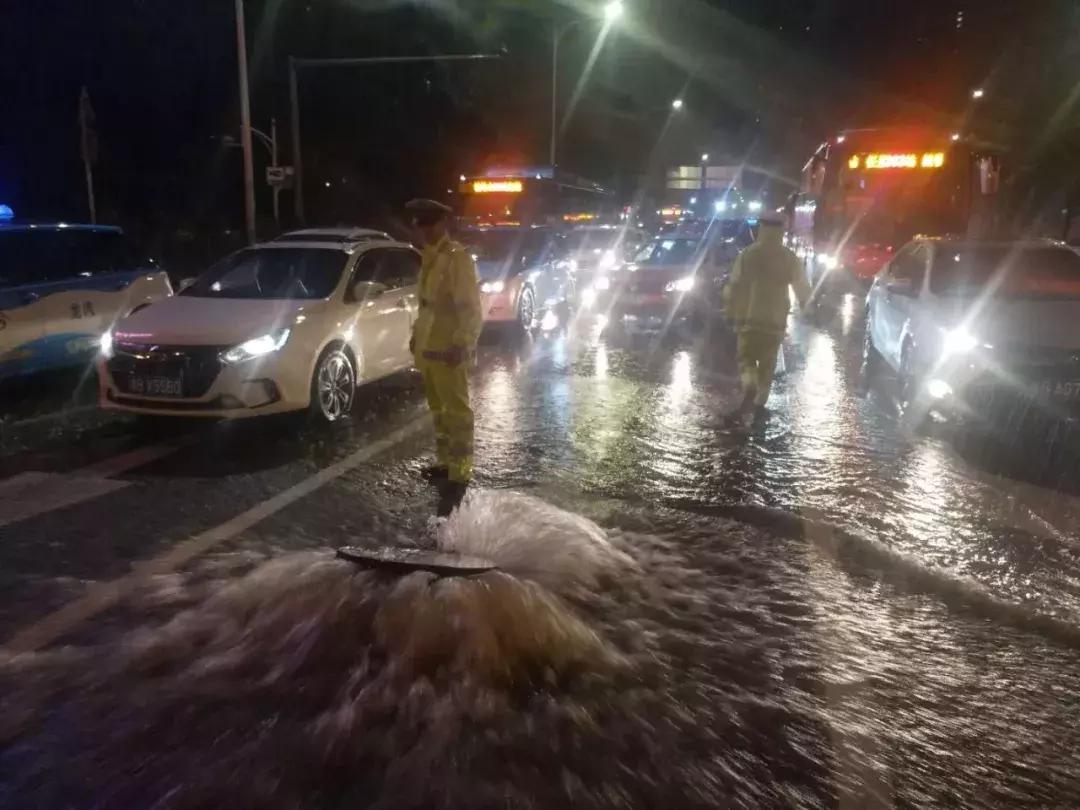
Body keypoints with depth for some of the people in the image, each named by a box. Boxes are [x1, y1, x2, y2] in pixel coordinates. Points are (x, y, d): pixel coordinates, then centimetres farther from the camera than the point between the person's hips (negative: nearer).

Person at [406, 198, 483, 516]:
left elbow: (470, 308, -17)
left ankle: (459, 472, 8)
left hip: (448, 350, -9)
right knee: (439, 411, 17)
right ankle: (445, 461, 29)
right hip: (428, 348, 9)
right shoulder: (430, 257, 13)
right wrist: (417, 335, 16)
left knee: (456, 412, 0)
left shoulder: (457, 257, -13)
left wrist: (460, 345, -21)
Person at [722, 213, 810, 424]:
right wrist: (803, 304, 27)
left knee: (746, 358, 5)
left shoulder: (747, 254, -4)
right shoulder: (790, 259, 0)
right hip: (775, 319, 1)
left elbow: (733, 285, -6)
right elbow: (803, 289, 6)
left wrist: (729, 309, 7)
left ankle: (749, 391, -23)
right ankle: (759, 404, 15)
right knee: (767, 363, 13)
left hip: (748, 316, -1)